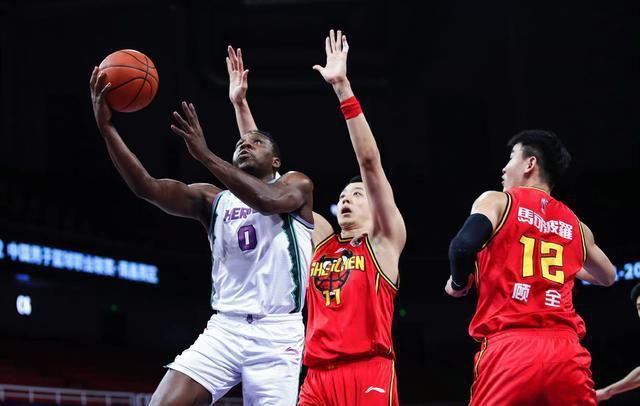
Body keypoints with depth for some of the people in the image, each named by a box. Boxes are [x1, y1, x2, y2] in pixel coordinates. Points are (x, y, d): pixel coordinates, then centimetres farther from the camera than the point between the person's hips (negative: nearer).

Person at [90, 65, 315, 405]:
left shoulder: (296, 185, 7)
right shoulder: (213, 200, 14)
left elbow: (269, 200, -19)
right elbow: (148, 187, -2)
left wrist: (205, 155, -24)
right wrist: (106, 127, -15)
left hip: (277, 333, -3)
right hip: (225, 328, 3)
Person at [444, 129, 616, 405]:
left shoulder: (496, 201, 8)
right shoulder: (576, 225, 21)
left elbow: (464, 246, -11)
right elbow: (607, 277, 38)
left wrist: (459, 284, 10)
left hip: (510, 346, -3)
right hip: (565, 349, 4)